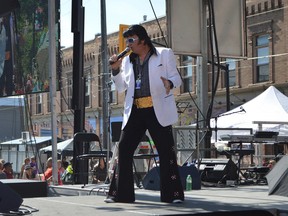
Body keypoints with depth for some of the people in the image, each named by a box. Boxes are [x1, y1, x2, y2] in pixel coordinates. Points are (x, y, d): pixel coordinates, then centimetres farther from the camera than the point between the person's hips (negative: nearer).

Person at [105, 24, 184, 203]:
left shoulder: (164, 54, 5)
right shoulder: (127, 61, 17)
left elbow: (176, 78, 4)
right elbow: (121, 88, 18)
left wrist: (170, 83, -19)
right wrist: (116, 70, 2)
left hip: (158, 110, -4)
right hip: (135, 111, 4)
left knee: (166, 151, -4)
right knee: (124, 149, -2)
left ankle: (173, 194, 2)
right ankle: (121, 193, 6)